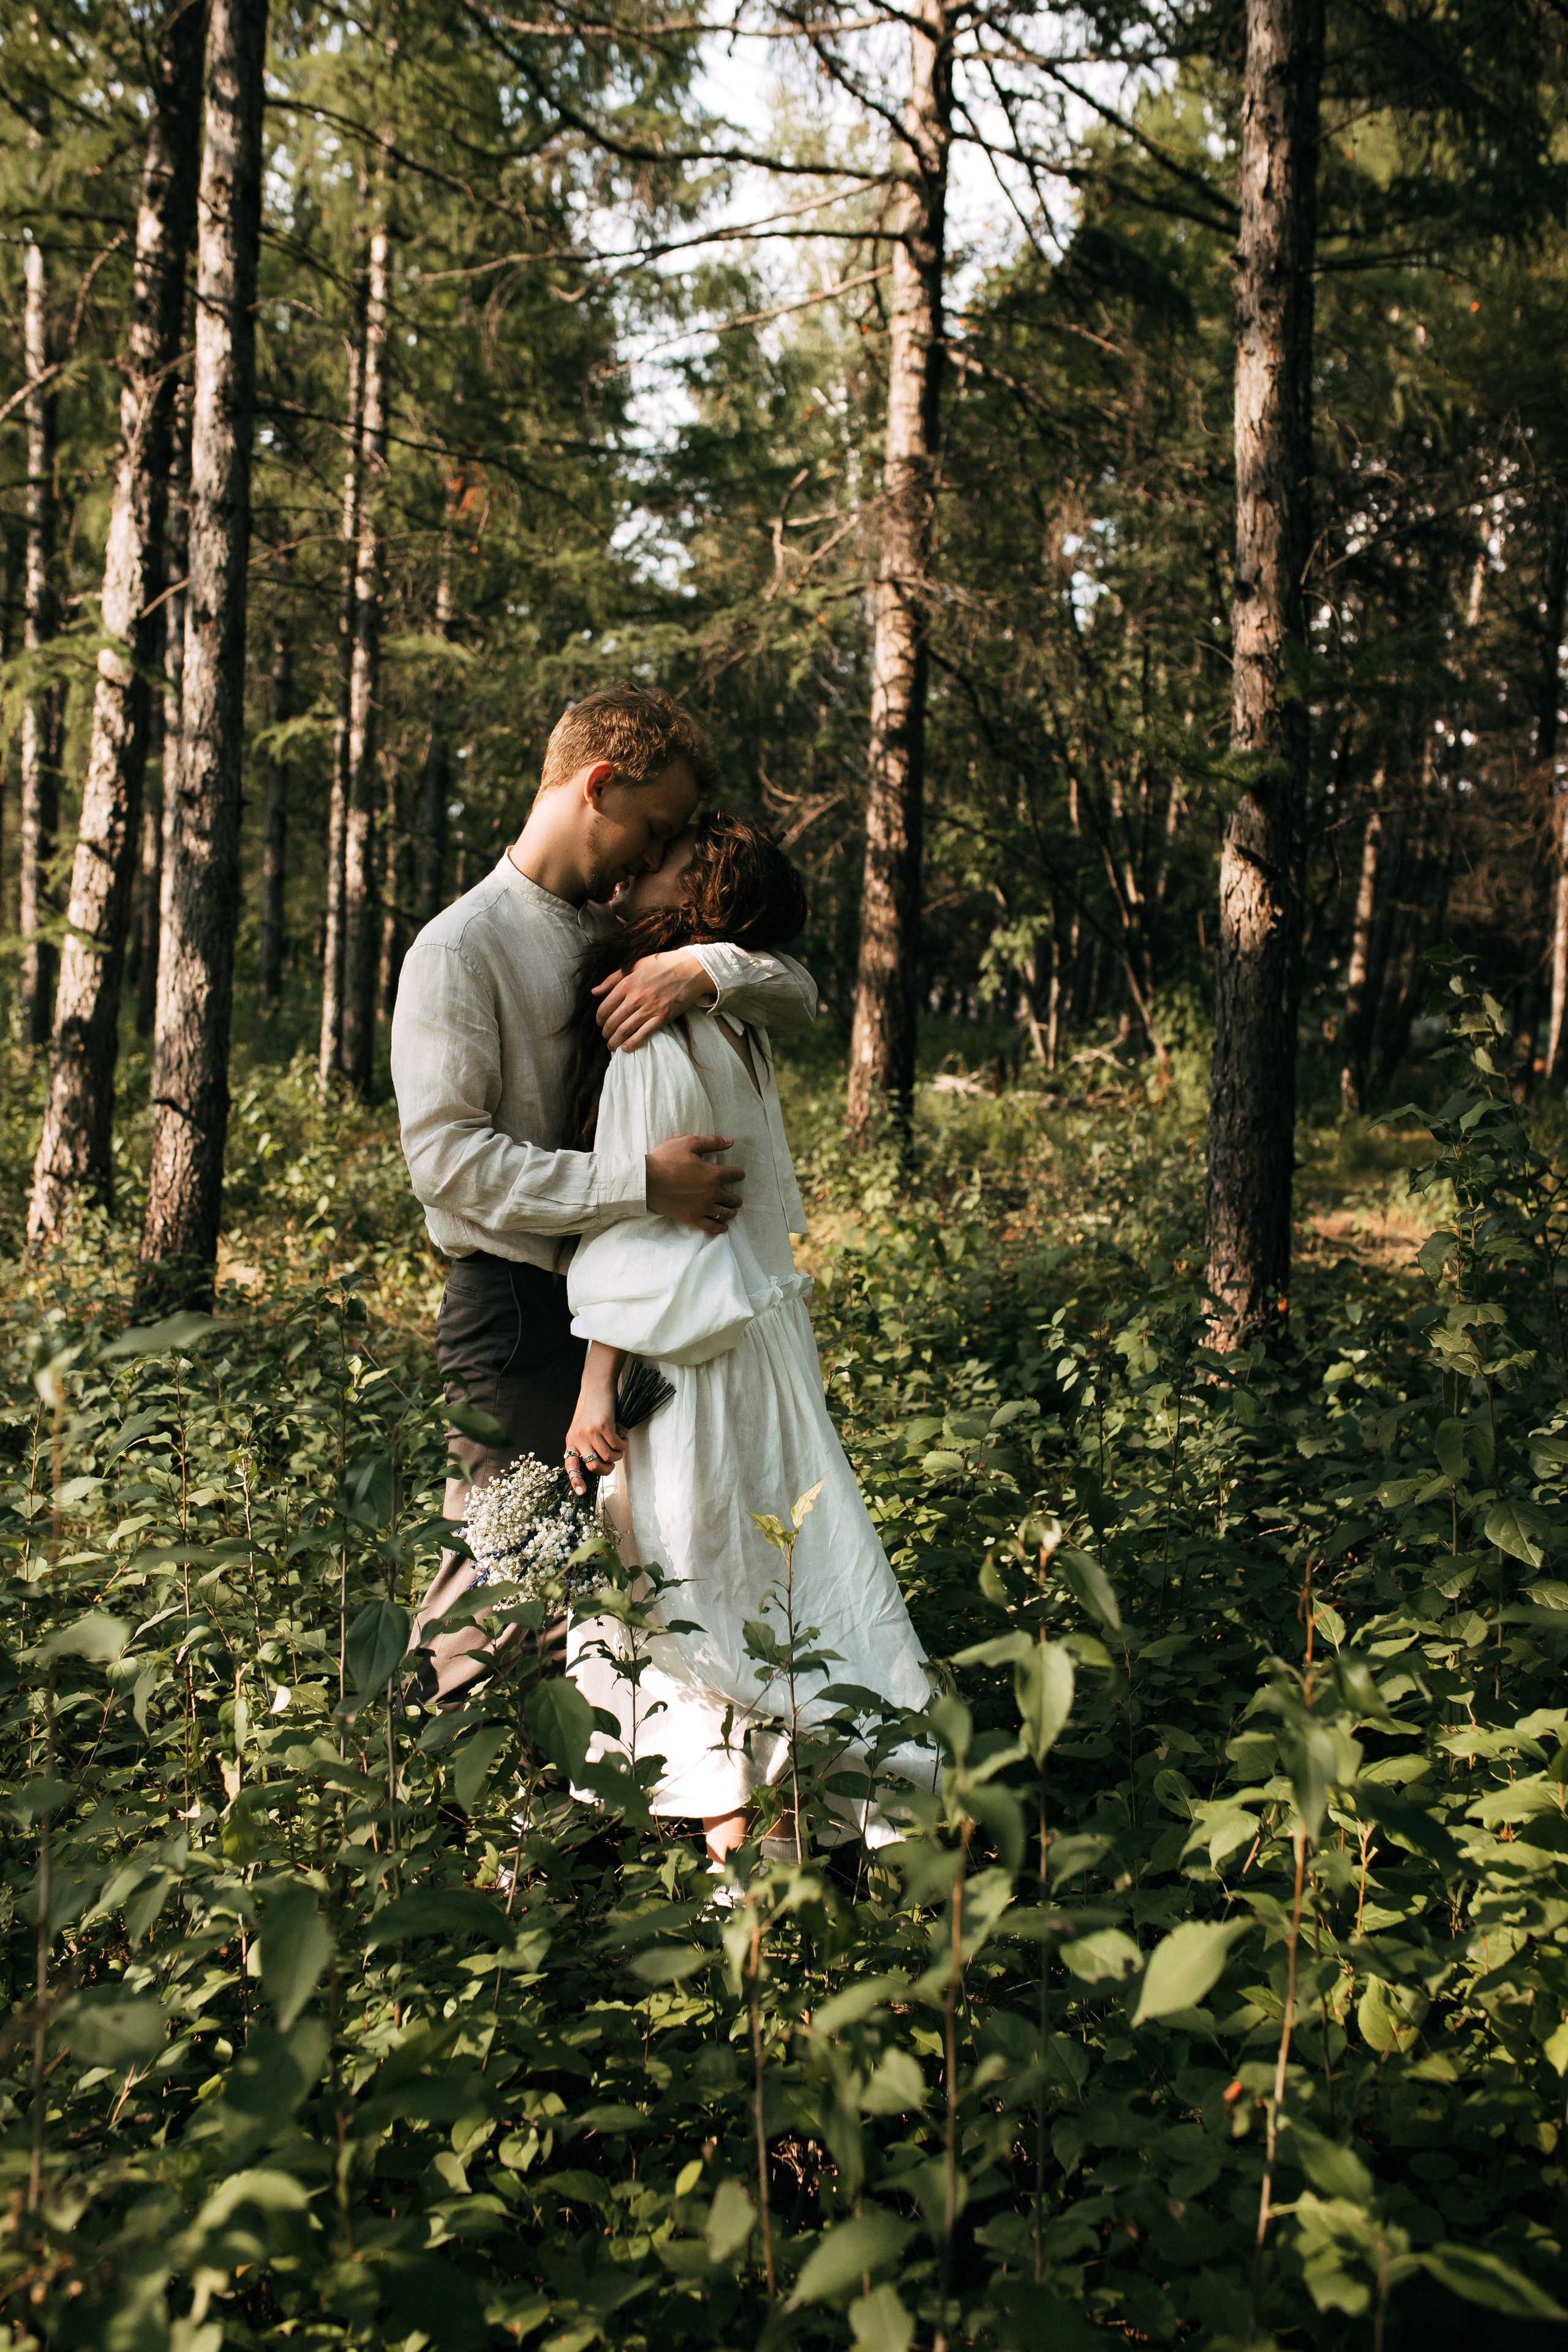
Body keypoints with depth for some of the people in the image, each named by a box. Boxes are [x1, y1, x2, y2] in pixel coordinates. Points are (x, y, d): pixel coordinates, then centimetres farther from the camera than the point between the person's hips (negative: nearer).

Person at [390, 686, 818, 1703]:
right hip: (516, 1311, -7)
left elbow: (800, 996, 10)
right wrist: (640, 1182, -25)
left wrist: (708, 967, -13)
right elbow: (448, 1154, -18)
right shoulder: (460, 949, -8)